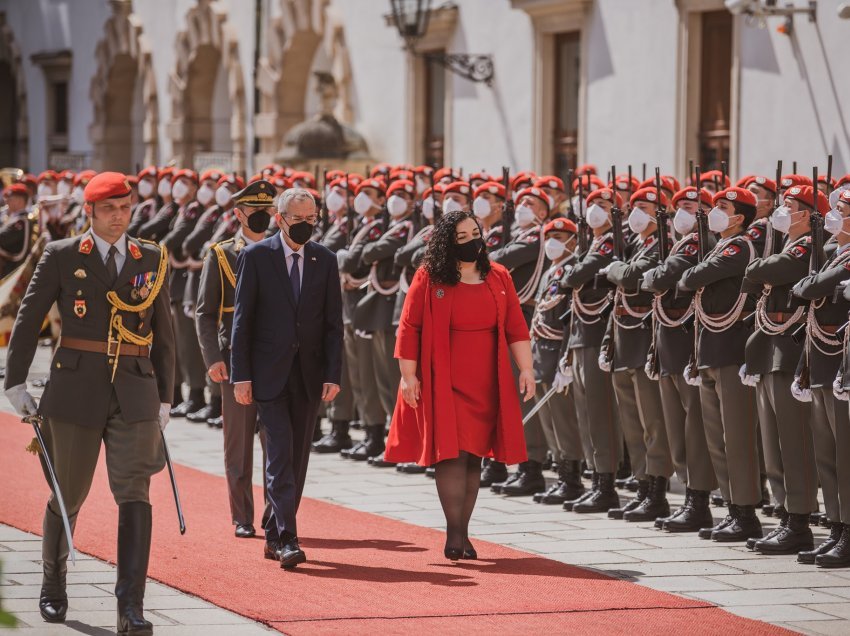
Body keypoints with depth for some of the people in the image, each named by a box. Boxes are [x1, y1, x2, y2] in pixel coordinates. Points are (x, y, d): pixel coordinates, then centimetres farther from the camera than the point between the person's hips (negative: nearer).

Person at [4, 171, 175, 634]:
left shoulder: (152, 260, 8)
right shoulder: (61, 257, 2)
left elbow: (163, 333, 13)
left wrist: (164, 397, 12)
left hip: (134, 394, 1)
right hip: (76, 389, -1)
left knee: (134, 495, -10)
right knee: (69, 495, 10)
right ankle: (53, 585, 33)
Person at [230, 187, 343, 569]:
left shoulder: (325, 260, 7)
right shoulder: (256, 257, -1)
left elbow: (333, 323, 6)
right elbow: (242, 319, -1)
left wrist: (333, 375, -3)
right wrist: (241, 375, -7)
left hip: (309, 374, 3)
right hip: (269, 373, -3)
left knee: (298, 456, 7)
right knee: (280, 454, -12)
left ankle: (275, 536, 18)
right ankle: (287, 539, -15)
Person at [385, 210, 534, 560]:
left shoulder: (498, 278, 8)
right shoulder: (429, 279, -2)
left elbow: (516, 327, 9)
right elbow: (408, 329, -2)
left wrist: (526, 368, 1)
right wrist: (408, 375, -6)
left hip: (486, 383, 4)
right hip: (444, 383, -4)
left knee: (473, 458, 4)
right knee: (452, 453, -12)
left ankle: (462, 533, 11)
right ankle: (455, 534, -11)